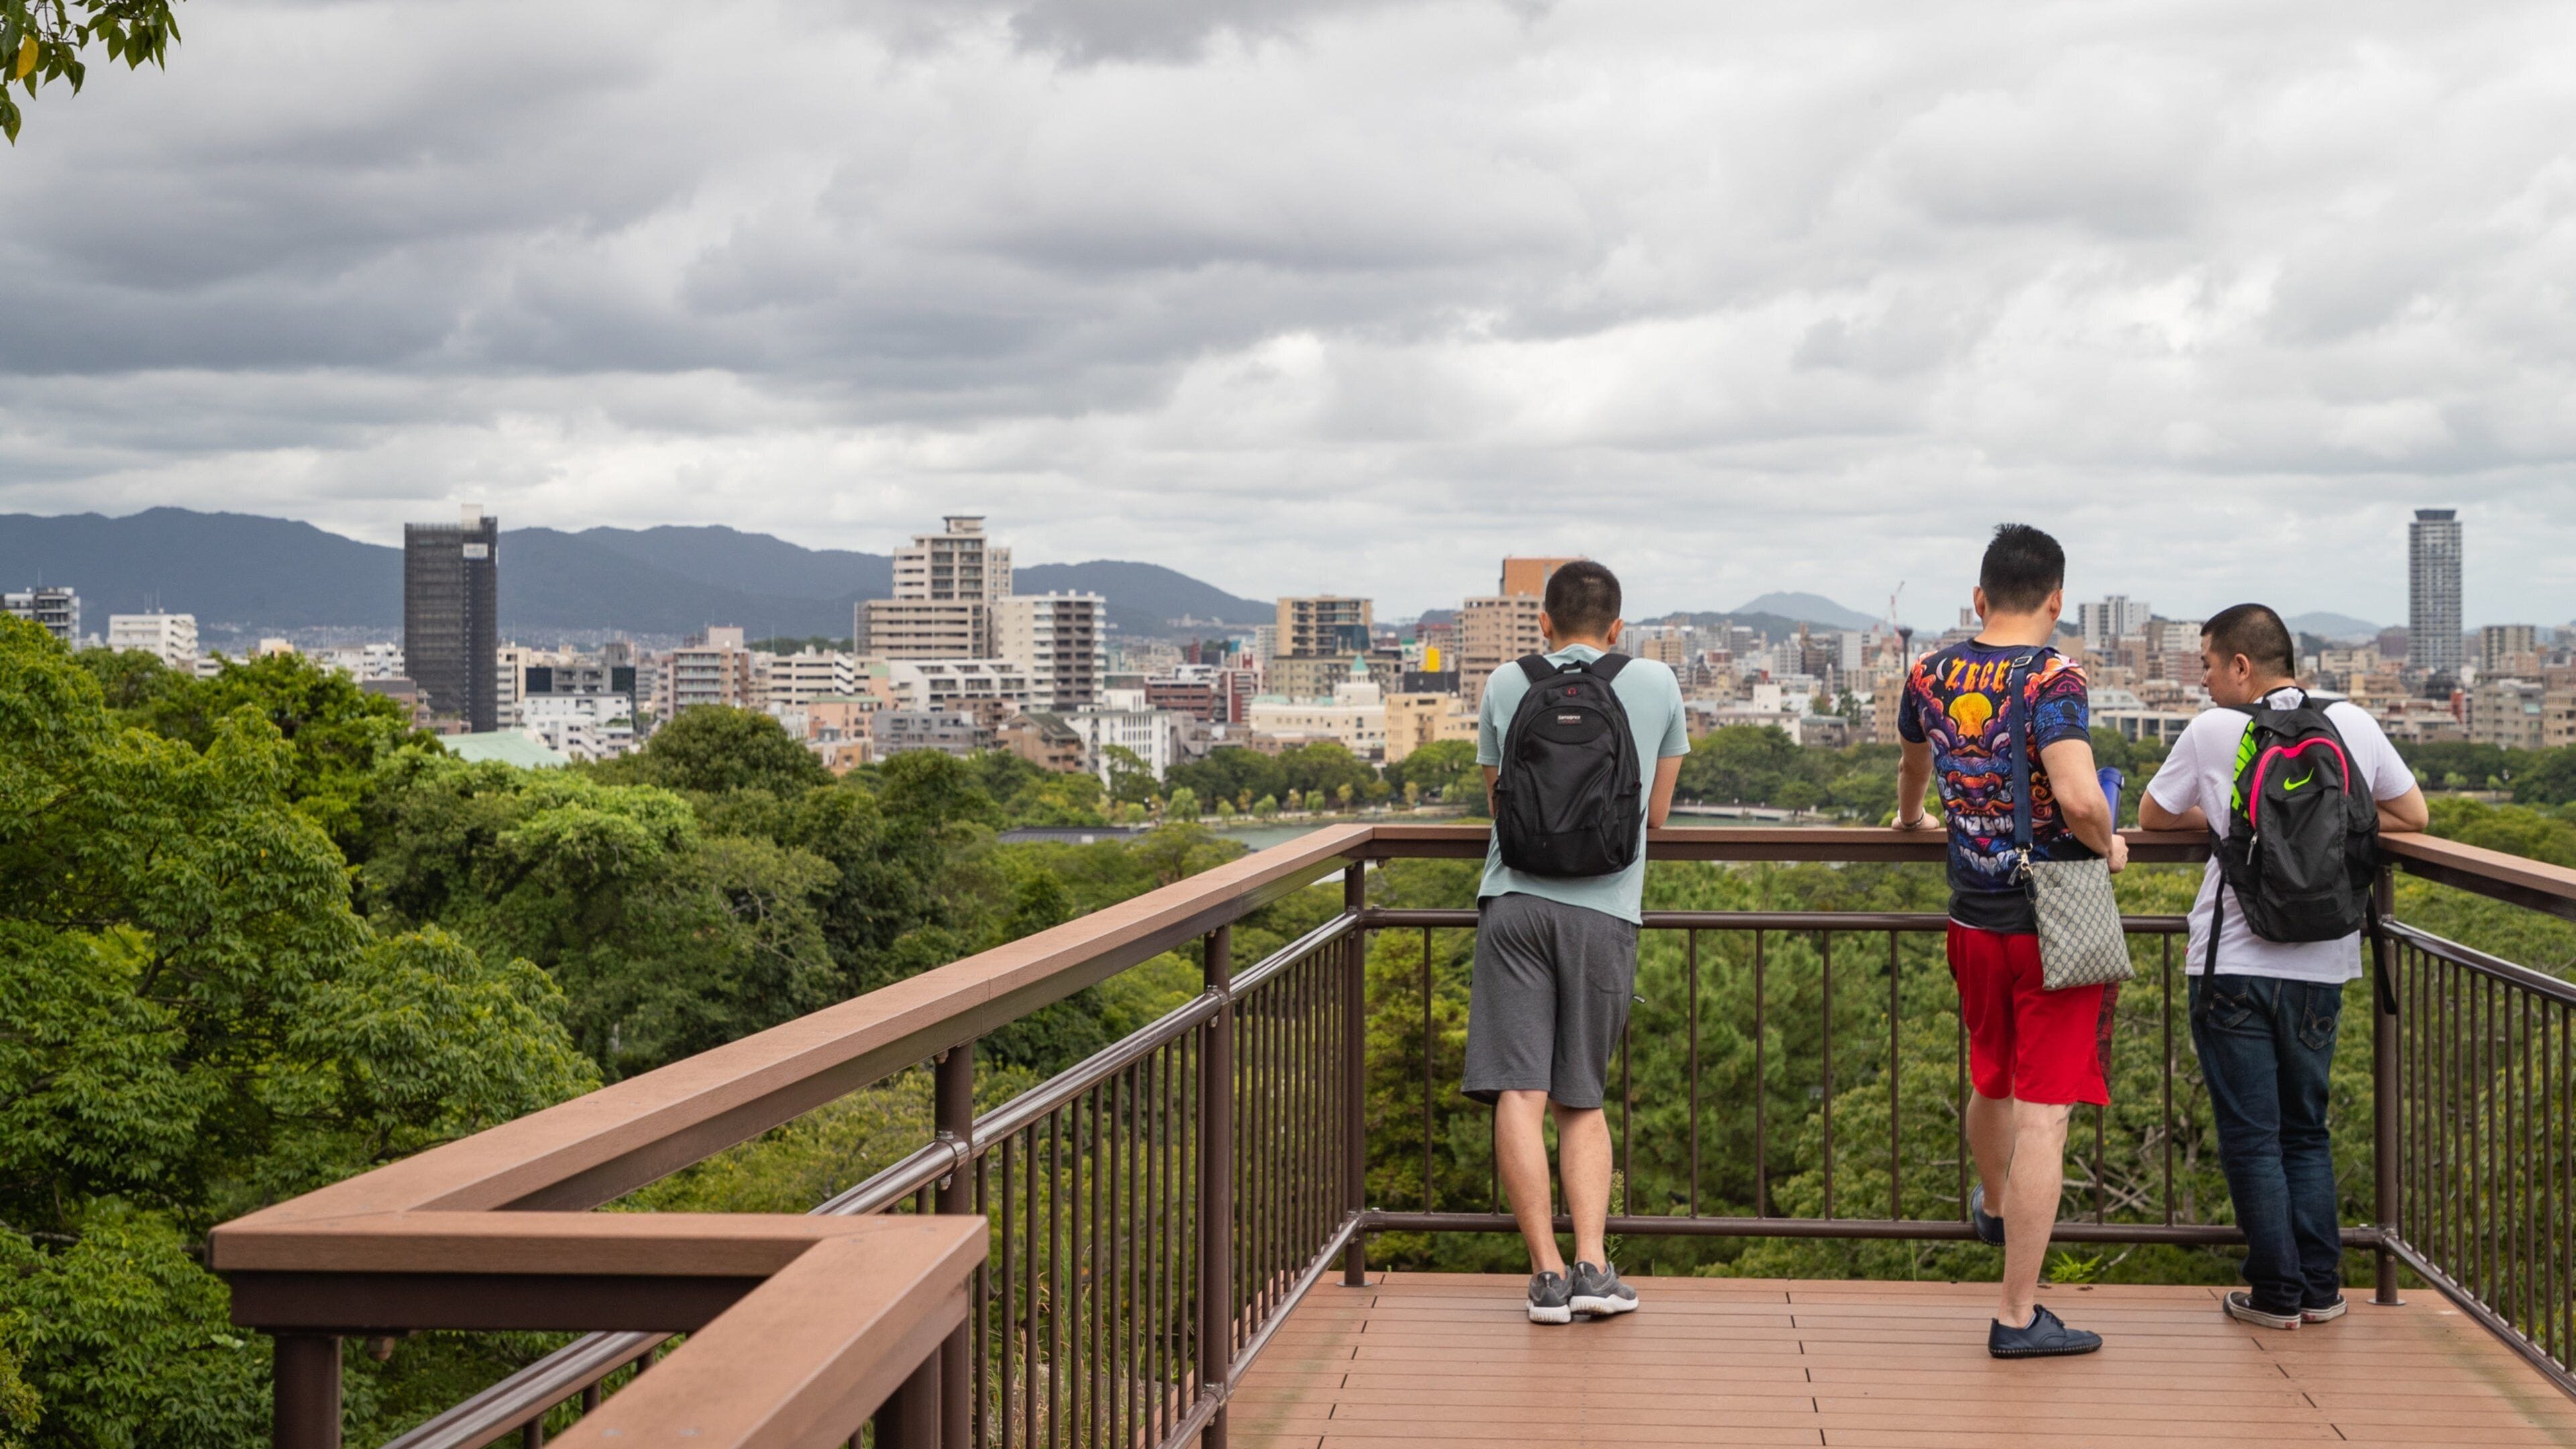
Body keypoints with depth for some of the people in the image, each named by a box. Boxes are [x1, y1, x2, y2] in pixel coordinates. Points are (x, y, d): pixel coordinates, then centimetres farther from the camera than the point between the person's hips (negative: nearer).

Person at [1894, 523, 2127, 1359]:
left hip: (1973, 921, 6)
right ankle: (2018, 1315, -2)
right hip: (2055, 923, -6)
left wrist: (1910, 817, 48)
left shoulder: (1931, 678, 4)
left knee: (1993, 1082, 29)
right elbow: (2078, 796, -31)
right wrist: (2108, 846, -9)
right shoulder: (2052, 681, -16)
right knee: (2042, 1115, -3)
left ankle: (1995, 1208, 55)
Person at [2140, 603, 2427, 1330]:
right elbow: (2413, 814, 13)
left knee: (2250, 1135, 5)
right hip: (2320, 968, 3)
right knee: (2307, 1131, 15)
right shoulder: (2352, 723, 3)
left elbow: (2152, 814, 10)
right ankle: (2321, 1288, 13)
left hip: (2232, 966, -3)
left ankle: (2276, 1291, 6)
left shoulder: (2214, 731, -4)